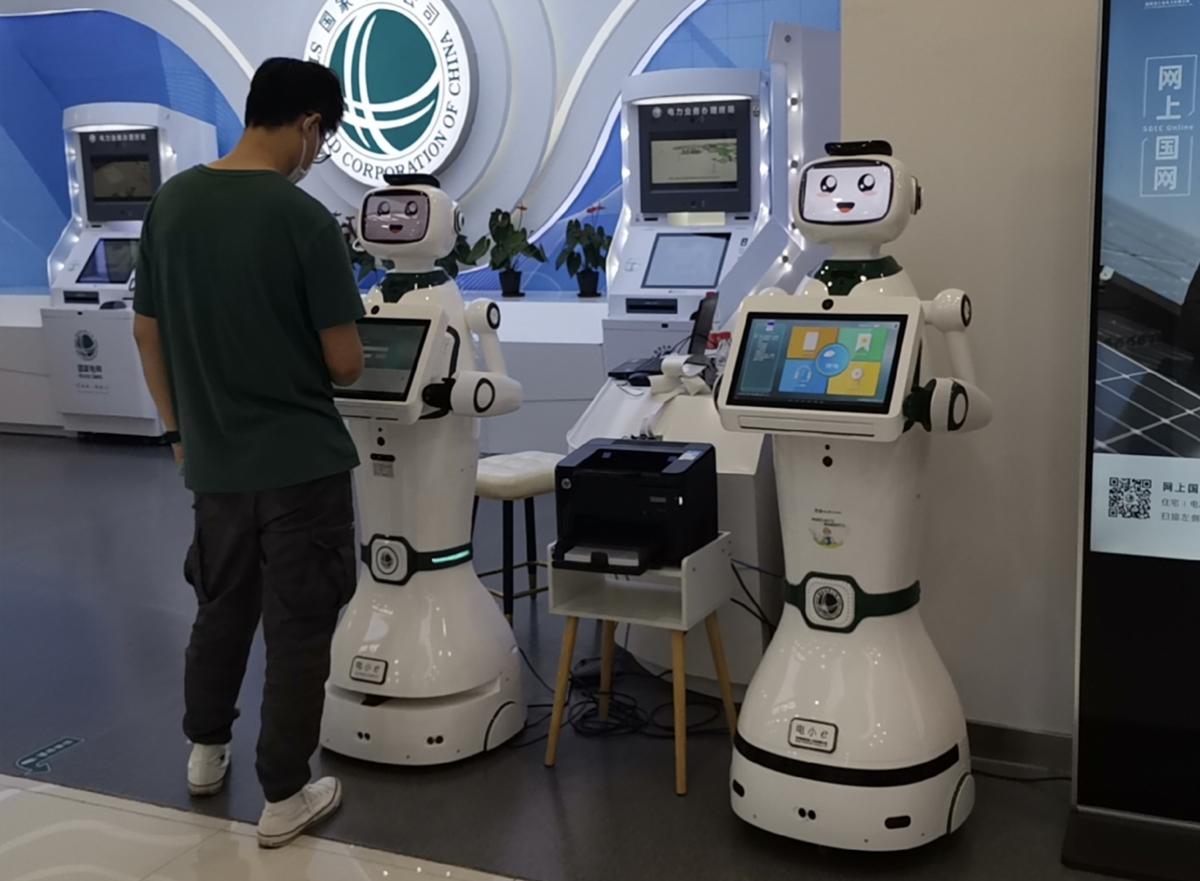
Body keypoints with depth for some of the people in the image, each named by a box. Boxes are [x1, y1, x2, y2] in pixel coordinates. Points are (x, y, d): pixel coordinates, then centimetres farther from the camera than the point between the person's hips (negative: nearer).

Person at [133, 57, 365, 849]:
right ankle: (285, 798, 17)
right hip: (300, 460, -6)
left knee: (222, 605, 24)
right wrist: (344, 357, 9)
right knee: (298, 627, 7)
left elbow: (148, 332, 7)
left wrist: (178, 427, 18)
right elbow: (345, 364, -14)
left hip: (213, 458, 6)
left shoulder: (170, 202, 1)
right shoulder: (305, 220, -16)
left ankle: (207, 752, 41)